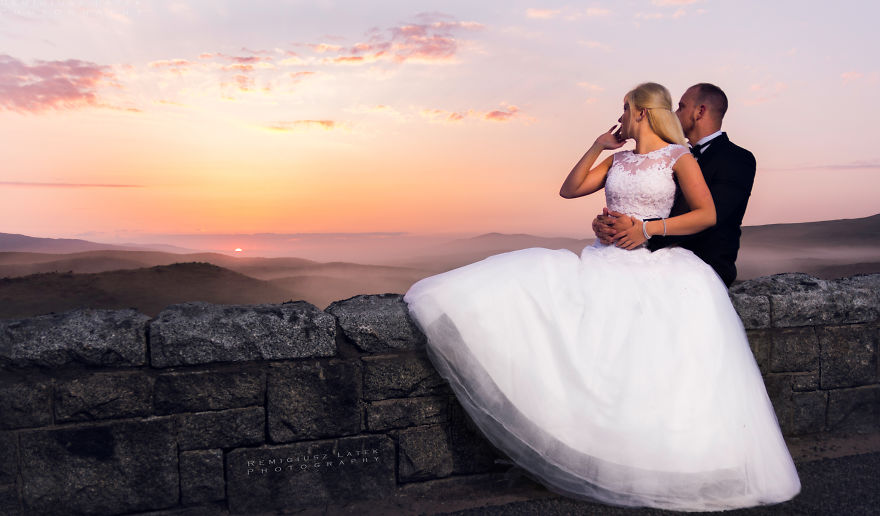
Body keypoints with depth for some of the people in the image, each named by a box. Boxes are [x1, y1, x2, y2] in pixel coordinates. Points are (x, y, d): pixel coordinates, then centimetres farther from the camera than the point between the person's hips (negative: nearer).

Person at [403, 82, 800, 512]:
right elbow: (569, 190, 17)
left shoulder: (678, 157, 5)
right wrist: (596, 146, 12)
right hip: (605, 262, 5)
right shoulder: (617, 159, 20)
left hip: (656, 263, -5)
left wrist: (648, 228, -12)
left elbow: (707, 214, -3)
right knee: (529, 281, -16)